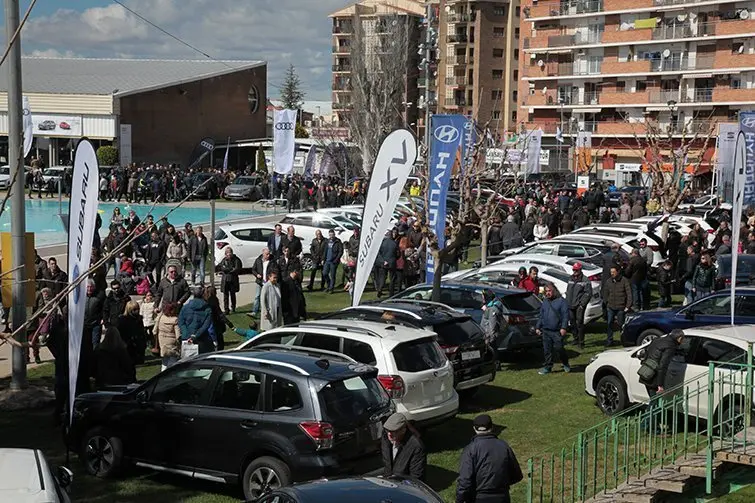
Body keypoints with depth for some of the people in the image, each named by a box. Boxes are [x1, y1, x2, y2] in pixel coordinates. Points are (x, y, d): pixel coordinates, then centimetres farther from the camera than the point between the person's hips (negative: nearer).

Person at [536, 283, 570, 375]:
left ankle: (565, 364, 20)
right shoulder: (545, 301, 15)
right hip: (546, 330, 5)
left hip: (557, 331, -5)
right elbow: (541, 316, 21)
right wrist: (538, 327, 16)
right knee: (547, 350, 5)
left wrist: (563, 327, -15)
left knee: (559, 348, -3)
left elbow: (565, 315, -8)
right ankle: (547, 367, 13)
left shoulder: (561, 301, -3)